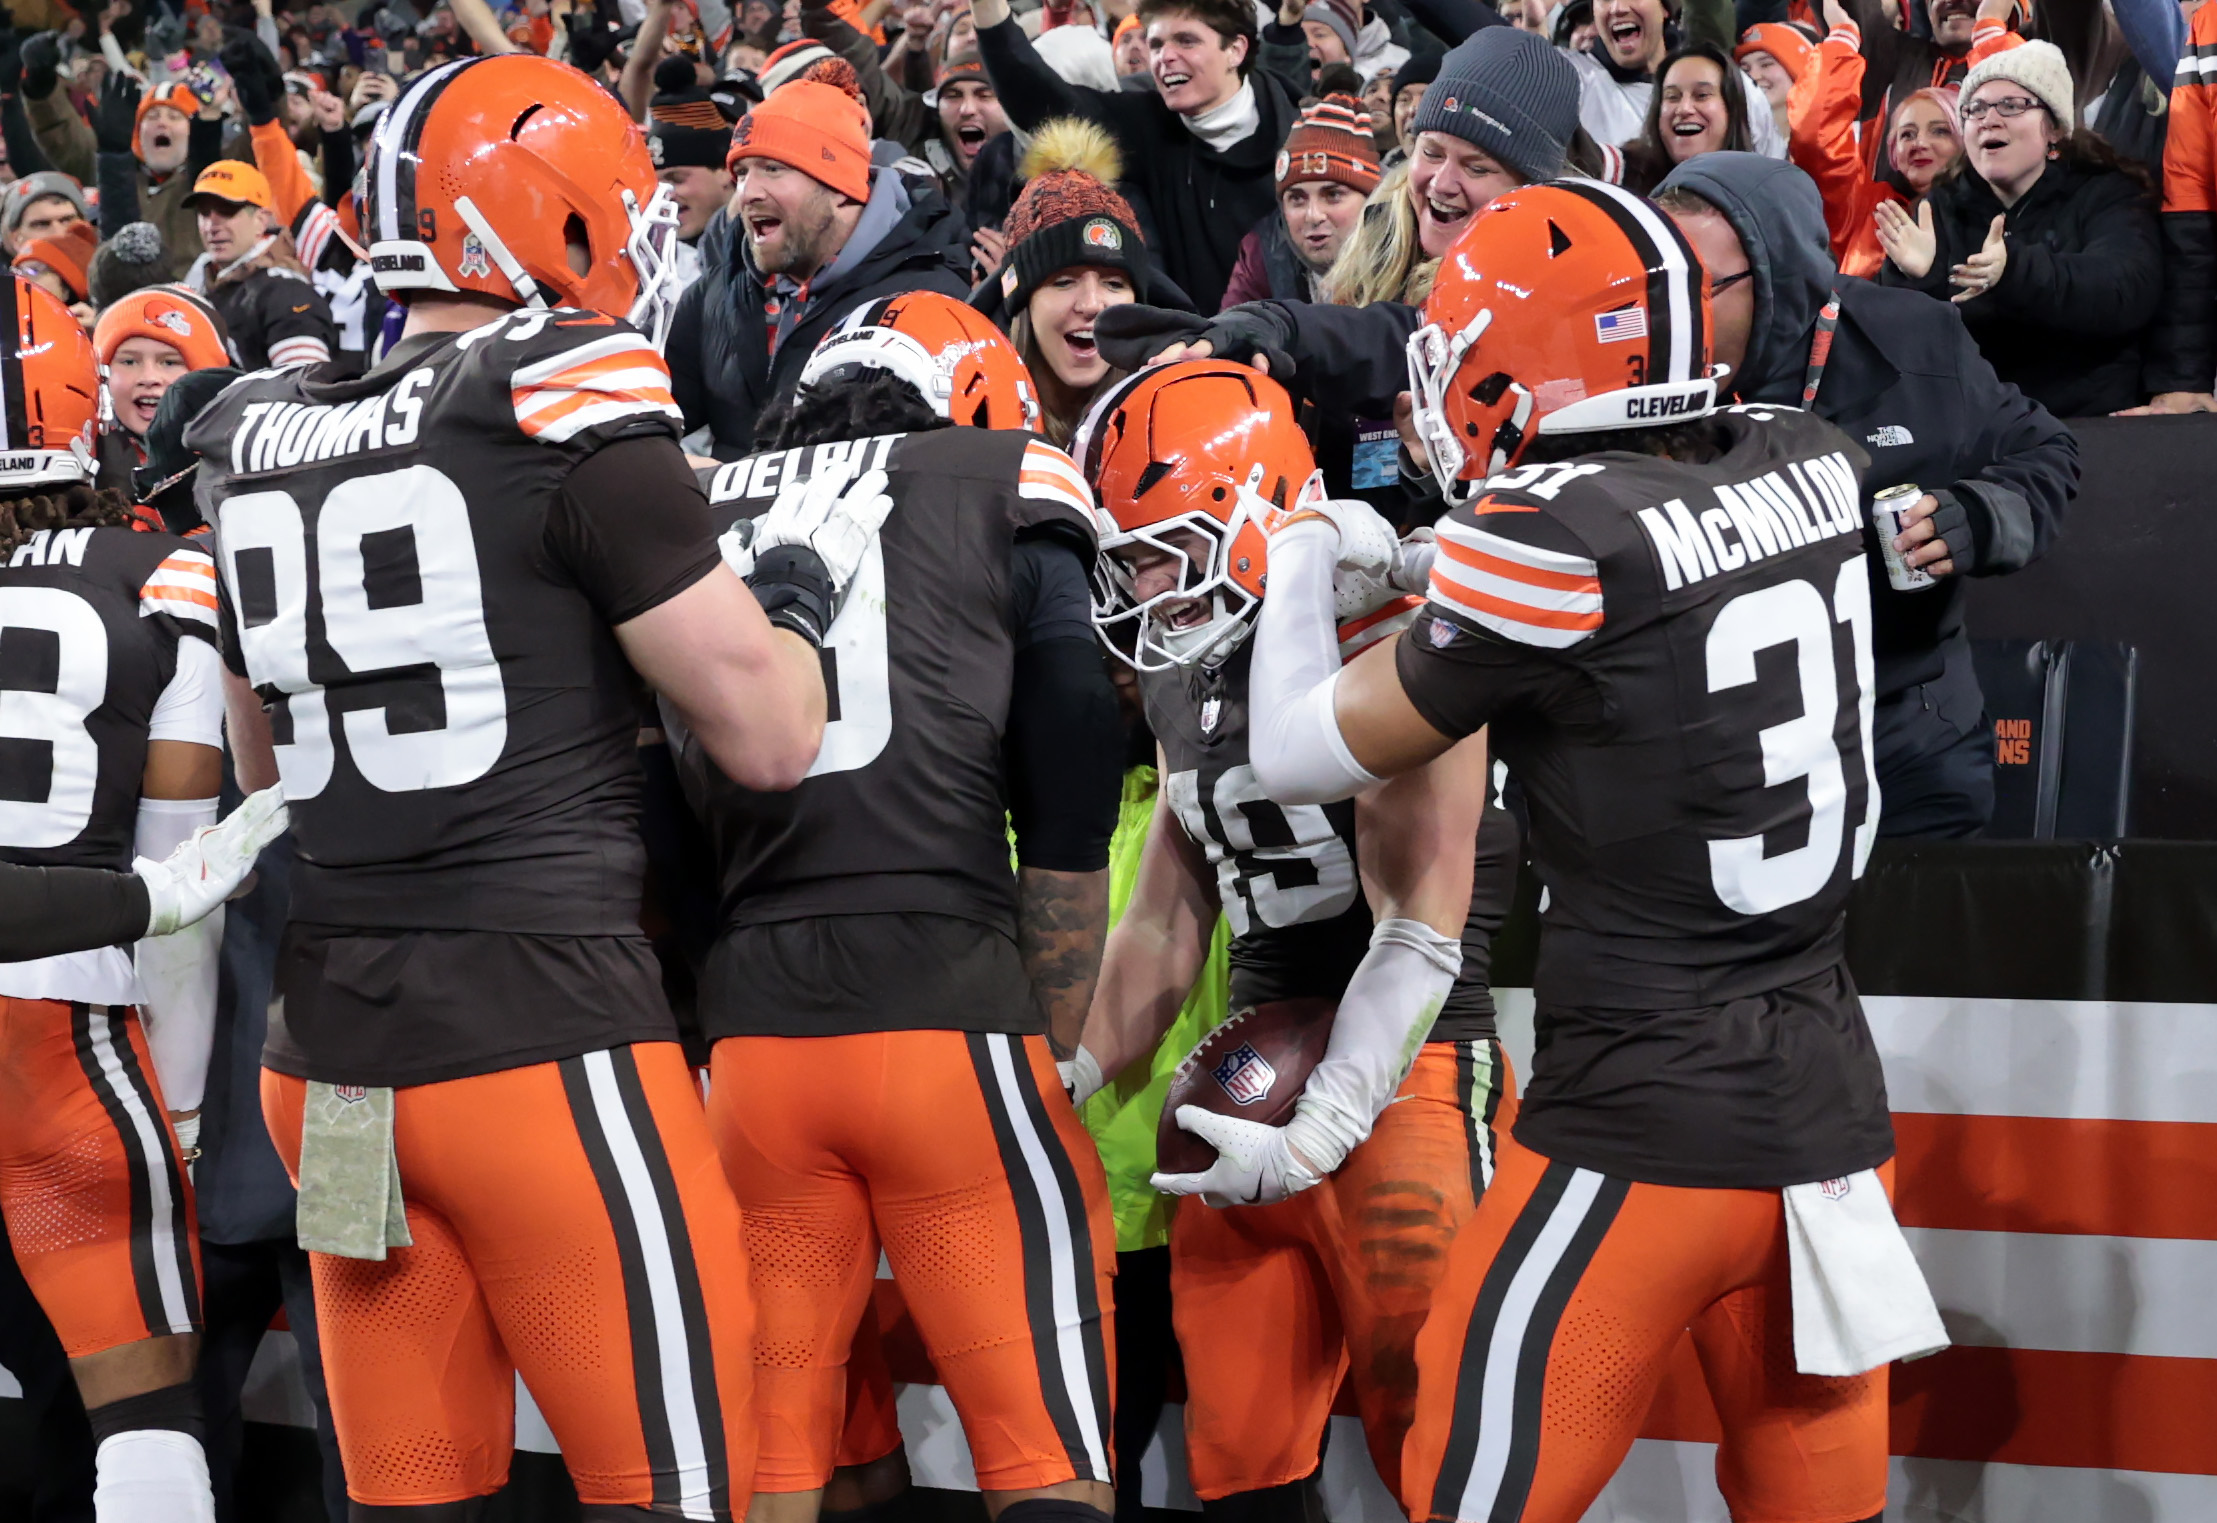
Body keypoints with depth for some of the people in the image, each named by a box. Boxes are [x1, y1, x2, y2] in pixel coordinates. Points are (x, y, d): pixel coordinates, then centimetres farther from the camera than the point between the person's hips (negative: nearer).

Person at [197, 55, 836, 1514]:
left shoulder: (262, 446, 10)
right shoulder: (571, 414, -10)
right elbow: (772, 737, -8)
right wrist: (795, 607, 11)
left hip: (330, 1052, 7)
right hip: (539, 1036, -7)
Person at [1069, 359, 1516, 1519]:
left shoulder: (1384, 646, -13)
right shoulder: (1186, 676, 14)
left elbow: (1421, 933, -17)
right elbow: (1165, 923, 21)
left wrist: (1316, 1139, -20)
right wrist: (1068, 1086, 14)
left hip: (1399, 1077, -8)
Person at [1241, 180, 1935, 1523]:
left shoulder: (1553, 540, -14)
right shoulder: (1814, 469, 3)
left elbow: (1302, 759, -2)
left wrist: (1303, 562, 15)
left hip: (1648, 1126, -6)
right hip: (1834, 1102, 7)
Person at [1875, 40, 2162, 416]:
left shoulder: (2106, 198, 5)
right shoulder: (1940, 210, 13)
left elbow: (2125, 294, -16)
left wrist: (2015, 271, -32)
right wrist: (1912, 279, -19)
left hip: (2089, 418, -4)